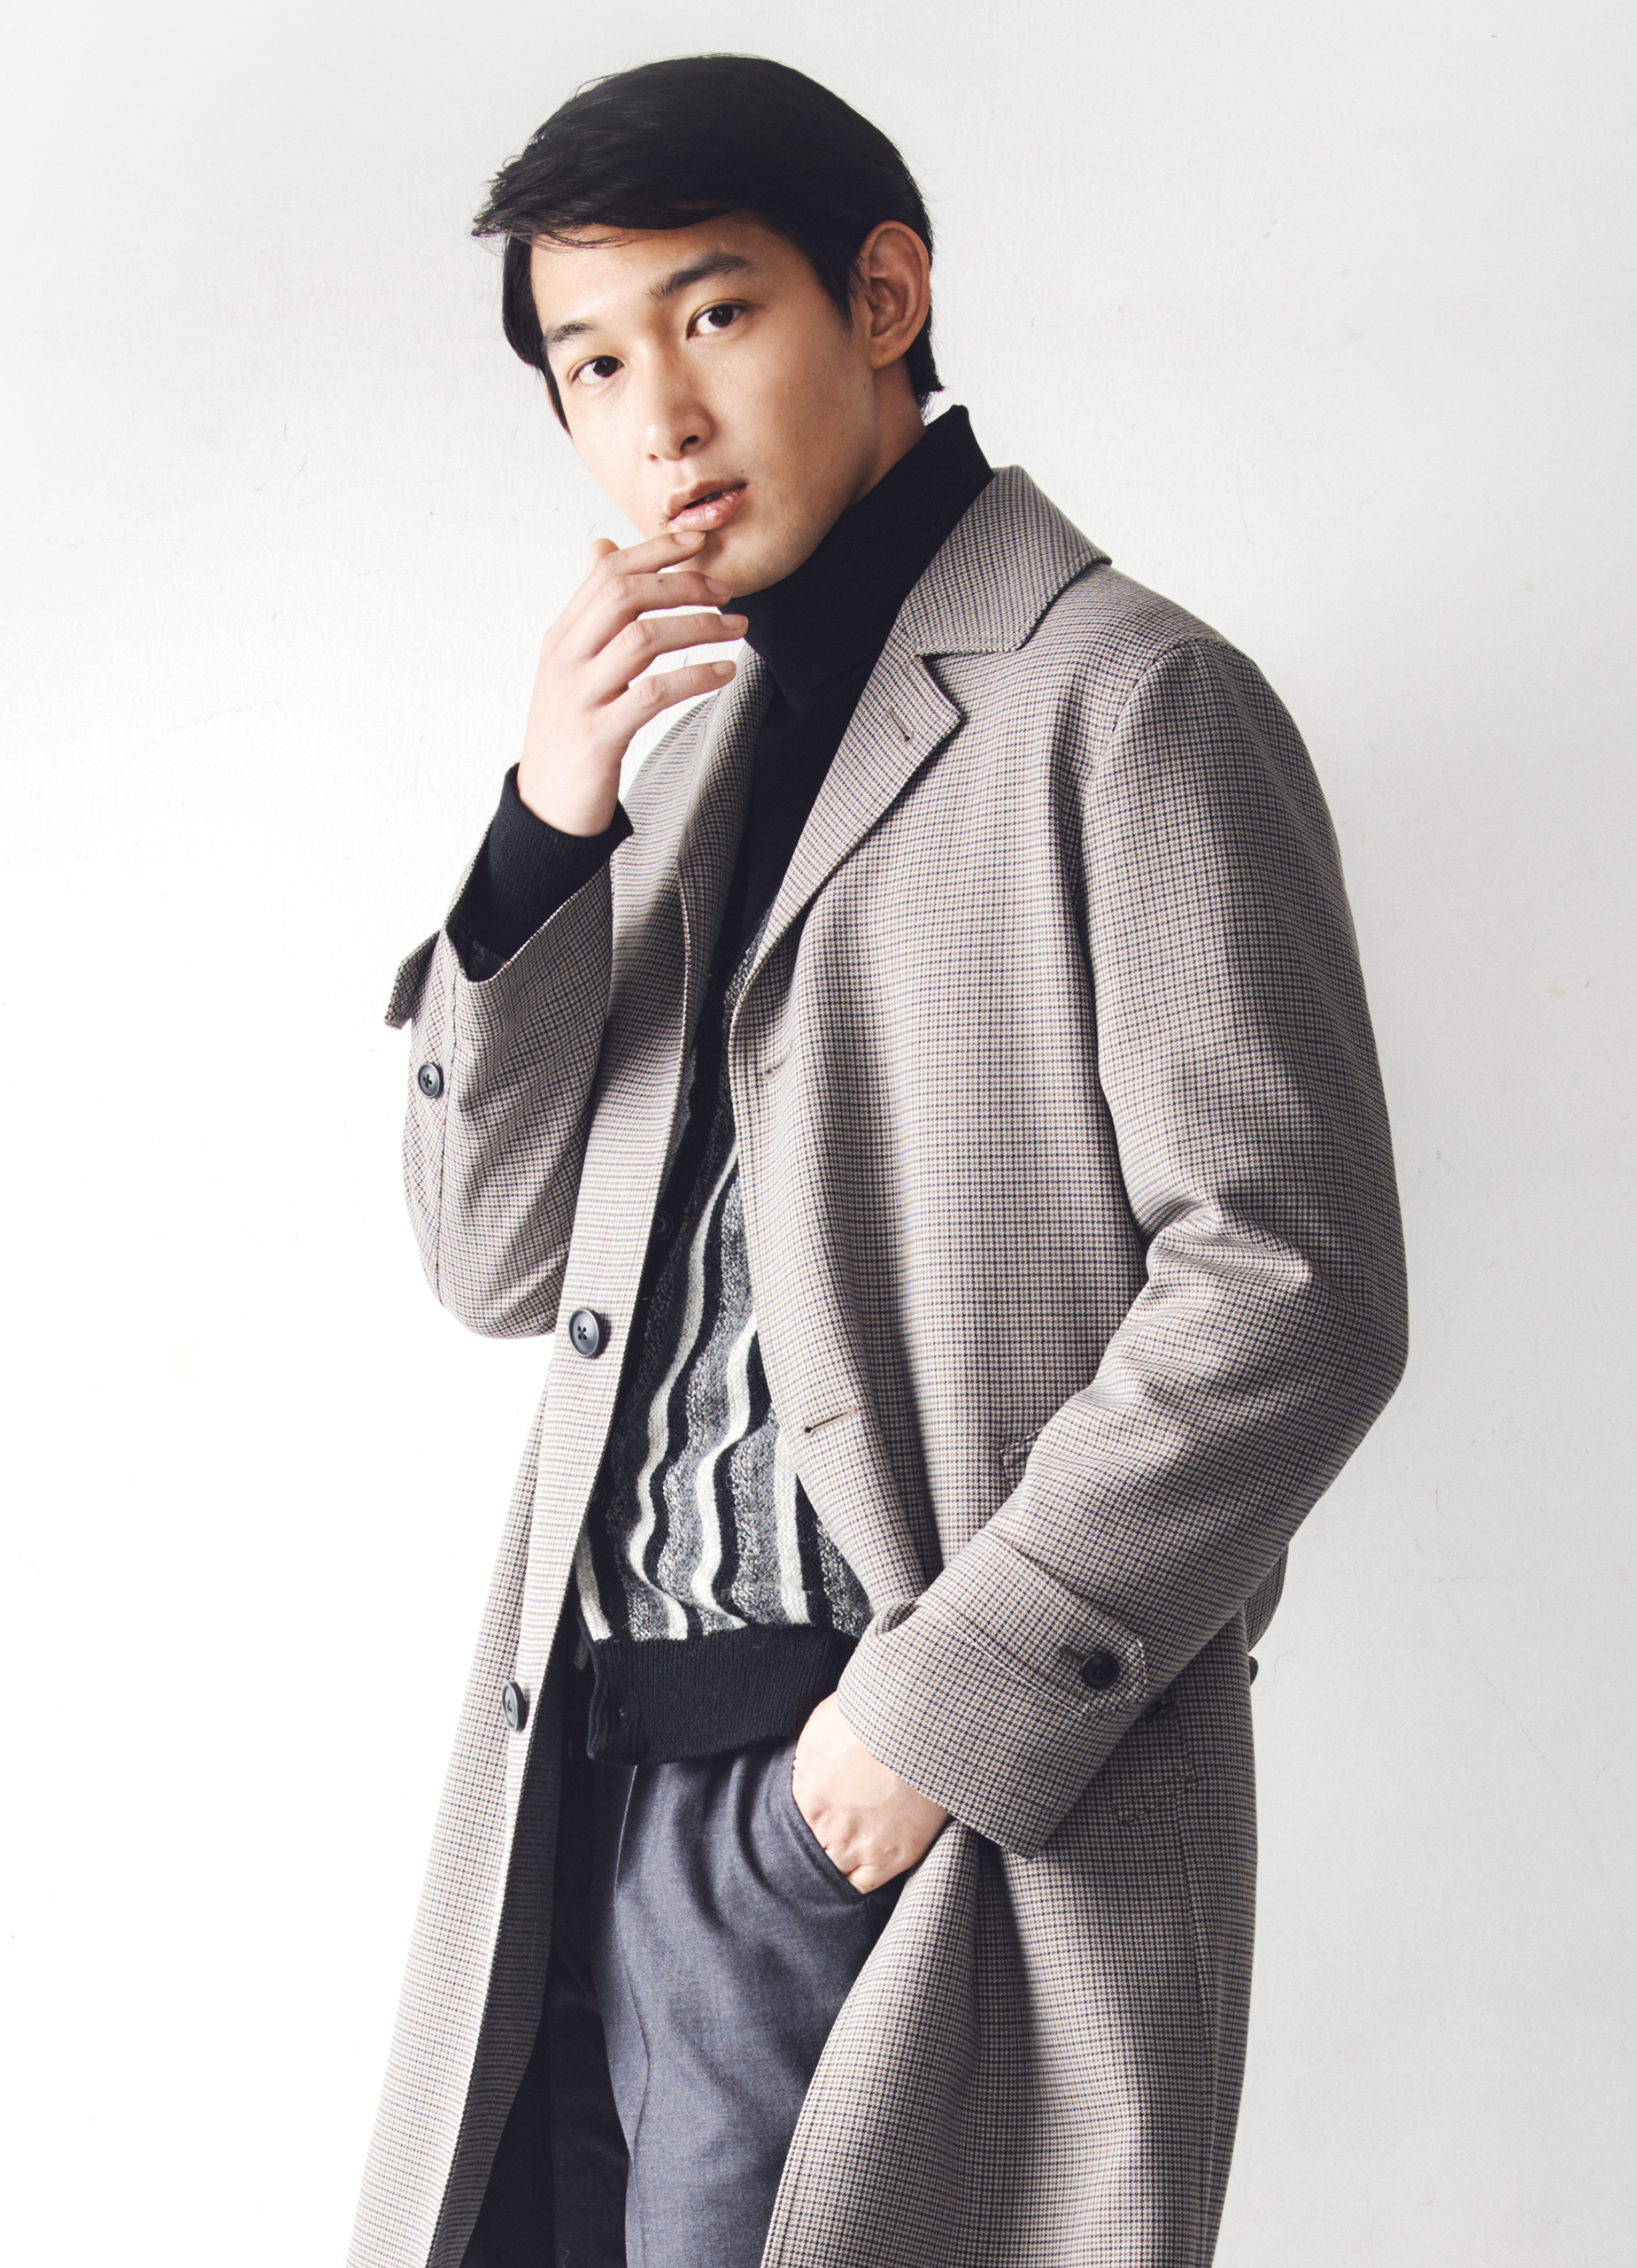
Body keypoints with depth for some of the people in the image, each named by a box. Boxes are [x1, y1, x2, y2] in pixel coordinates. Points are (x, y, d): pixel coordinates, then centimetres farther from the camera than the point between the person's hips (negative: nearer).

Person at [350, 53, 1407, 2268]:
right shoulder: (710, 730, 17)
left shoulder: (1125, 706, -5)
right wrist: (548, 827, -1)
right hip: (588, 1789, 7)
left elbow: (1288, 1288, -13)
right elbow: (496, 1261, 13)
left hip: (929, 1836, -6)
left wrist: (952, 1706, -16)